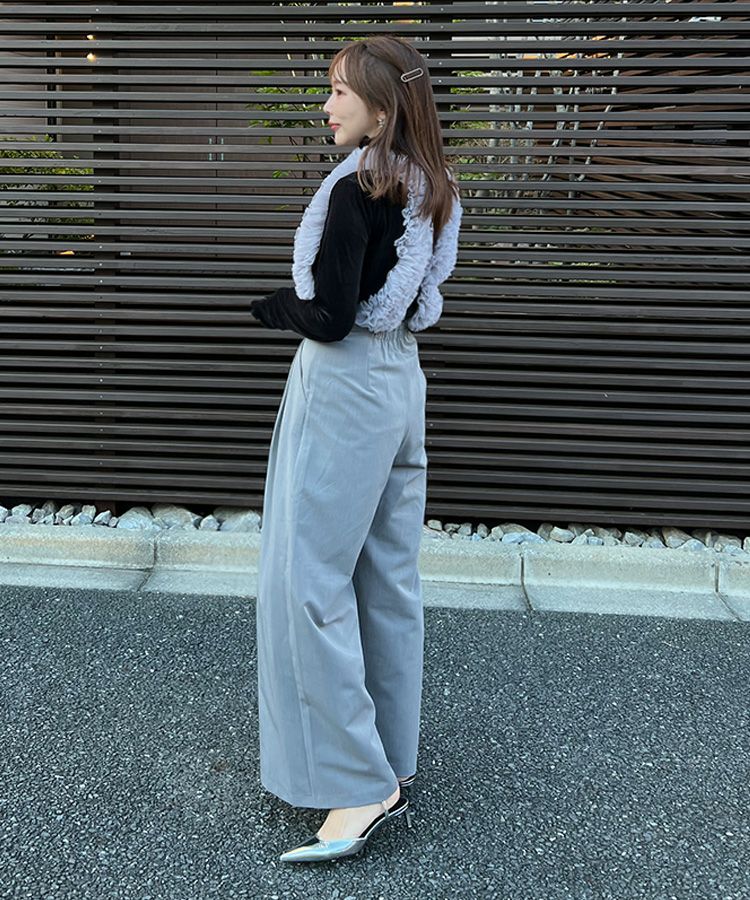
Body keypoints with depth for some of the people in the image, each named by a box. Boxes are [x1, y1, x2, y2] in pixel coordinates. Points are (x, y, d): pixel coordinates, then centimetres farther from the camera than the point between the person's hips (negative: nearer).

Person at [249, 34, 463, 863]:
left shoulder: (357, 188, -17)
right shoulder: (427, 189, 9)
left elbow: (330, 315, -20)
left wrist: (267, 305, -2)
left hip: (347, 386, -9)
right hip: (401, 379, 9)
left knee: (309, 581, -2)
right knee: (389, 575, 14)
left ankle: (359, 786, 2)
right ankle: (393, 759, 26)